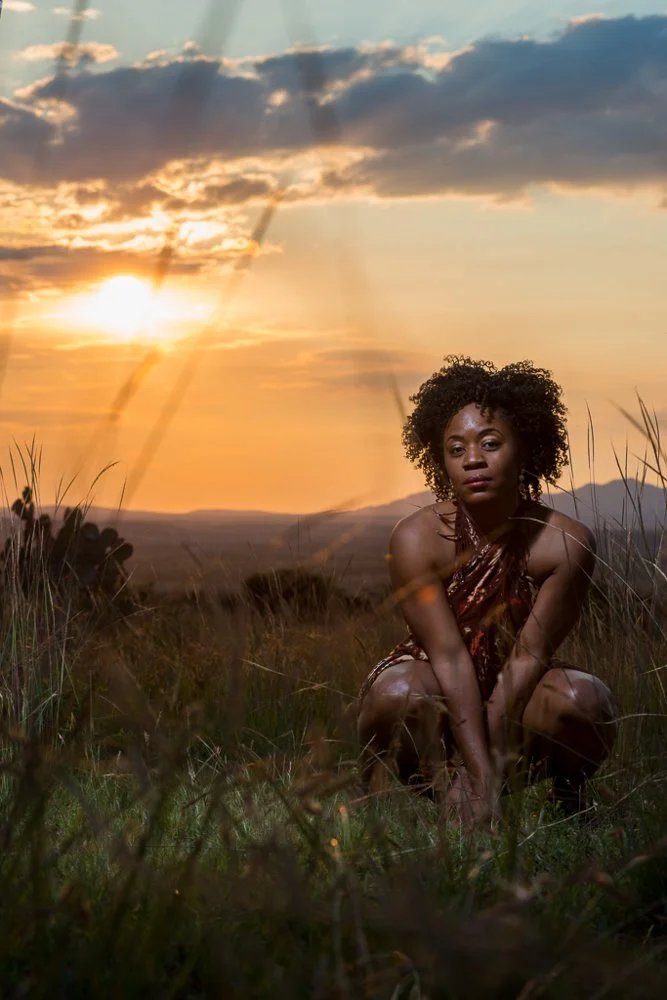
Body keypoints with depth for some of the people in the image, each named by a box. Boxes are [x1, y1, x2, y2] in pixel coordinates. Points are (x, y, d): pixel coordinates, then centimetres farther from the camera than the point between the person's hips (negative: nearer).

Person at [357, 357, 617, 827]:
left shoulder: (567, 542, -18)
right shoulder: (418, 538, -21)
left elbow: (529, 655, -20)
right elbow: (449, 655, -26)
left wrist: (486, 771, -27)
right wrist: (480, 778, -32)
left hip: (516, 705, 2)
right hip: (440, 699, -1)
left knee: (585, 699, -30)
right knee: (398, 693, -35)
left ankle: (566, 803, 0)